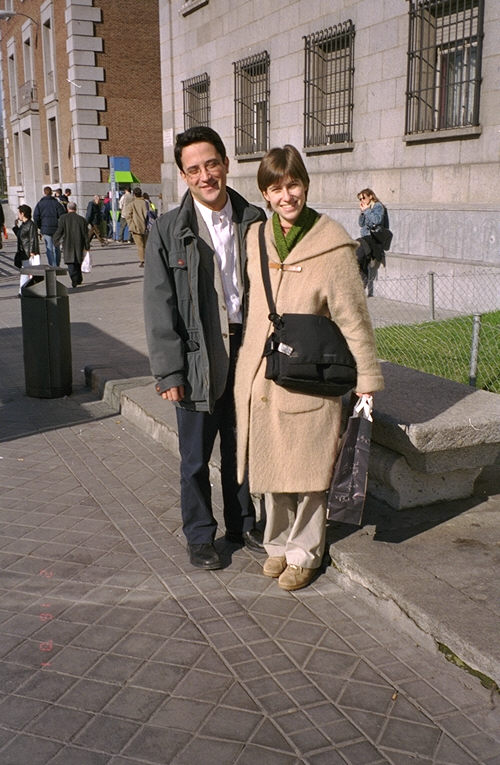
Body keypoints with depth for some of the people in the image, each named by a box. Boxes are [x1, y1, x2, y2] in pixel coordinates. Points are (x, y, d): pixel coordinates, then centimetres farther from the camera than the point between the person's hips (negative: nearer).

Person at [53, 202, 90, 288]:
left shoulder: (63, 218, -5)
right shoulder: (81, 219, 0)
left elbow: (59, 231, -6)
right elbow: (86, 234, 1)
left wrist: (55, 240, 10)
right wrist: (87, 246, 6)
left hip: (68, 245, -2)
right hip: (79, 245, 2)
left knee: (70, 262, -3)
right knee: (78, 262, 18)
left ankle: (74, 279, -21)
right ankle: (79, 279, 27)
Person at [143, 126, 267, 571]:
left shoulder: (254, 221, 2)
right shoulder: (169, 231, -6)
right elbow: (160, 307, -7)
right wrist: (169, 371, -11)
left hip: (246, 351, 3)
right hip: (198, 358, -2)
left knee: (241, 447, 17)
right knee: (196, 457, 10)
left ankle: (242, 525, 37)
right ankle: (199, 537, 29)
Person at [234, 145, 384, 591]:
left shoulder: (332, 245, -12)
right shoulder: (255, 238, 4)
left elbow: (353, 318, -8)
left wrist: (367, 379, -7)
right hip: (259, 376, 5)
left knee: (307, 470, 8)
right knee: (269, 467, 15)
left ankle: (305, 553, 28)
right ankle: (278, 543, 35)